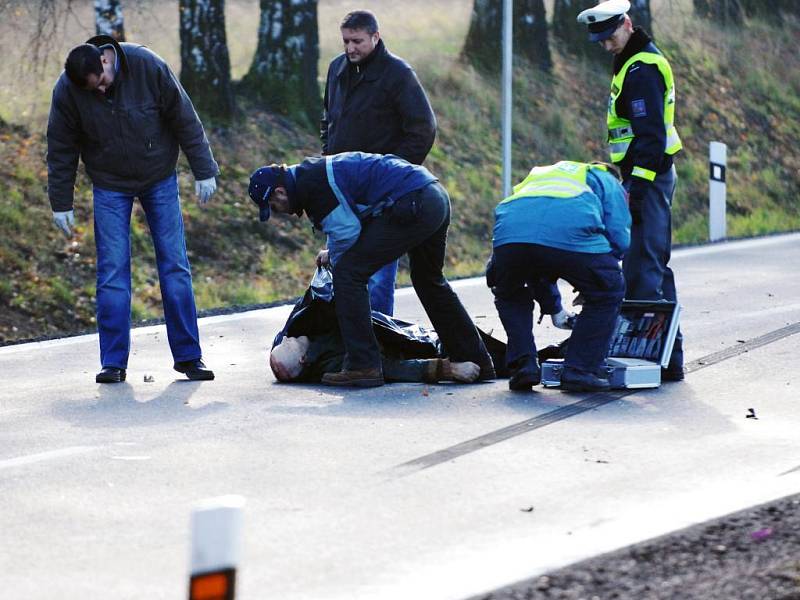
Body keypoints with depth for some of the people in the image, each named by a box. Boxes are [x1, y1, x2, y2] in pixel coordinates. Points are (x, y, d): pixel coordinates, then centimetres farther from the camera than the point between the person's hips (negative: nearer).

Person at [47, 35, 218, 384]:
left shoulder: (148, 67, -21)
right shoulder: (67, 90, -18)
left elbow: (184, 119, -11)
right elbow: (61, 150, -5)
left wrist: (203, 171, -8)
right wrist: (61, 203, -2)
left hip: (160, 180, 0)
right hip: (110, 187, 0)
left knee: (175, 266, -1)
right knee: (112, 272, -6)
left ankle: (188, 355, 5)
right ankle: (114, 362, 0)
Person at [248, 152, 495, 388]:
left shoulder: (311, 185, -11)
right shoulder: (315, 170, 21)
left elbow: (346, 232, -9)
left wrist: (334, 258, 9)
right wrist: (333, 253, 27)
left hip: (412, 204, -11)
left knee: (348, 273, -7)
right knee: (429, 280, 29)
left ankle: (362, 366, -9)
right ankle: (478, 361, 38)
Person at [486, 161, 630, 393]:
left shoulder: (538, 176, 49)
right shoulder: (607, 181, 35)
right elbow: (619, 237, 17)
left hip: (510, 233, 4)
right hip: (570, 234, -4)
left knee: (509, 296, 33)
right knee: (607, 294, 19)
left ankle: (522, 367, 16)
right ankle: (580, 370, 10)